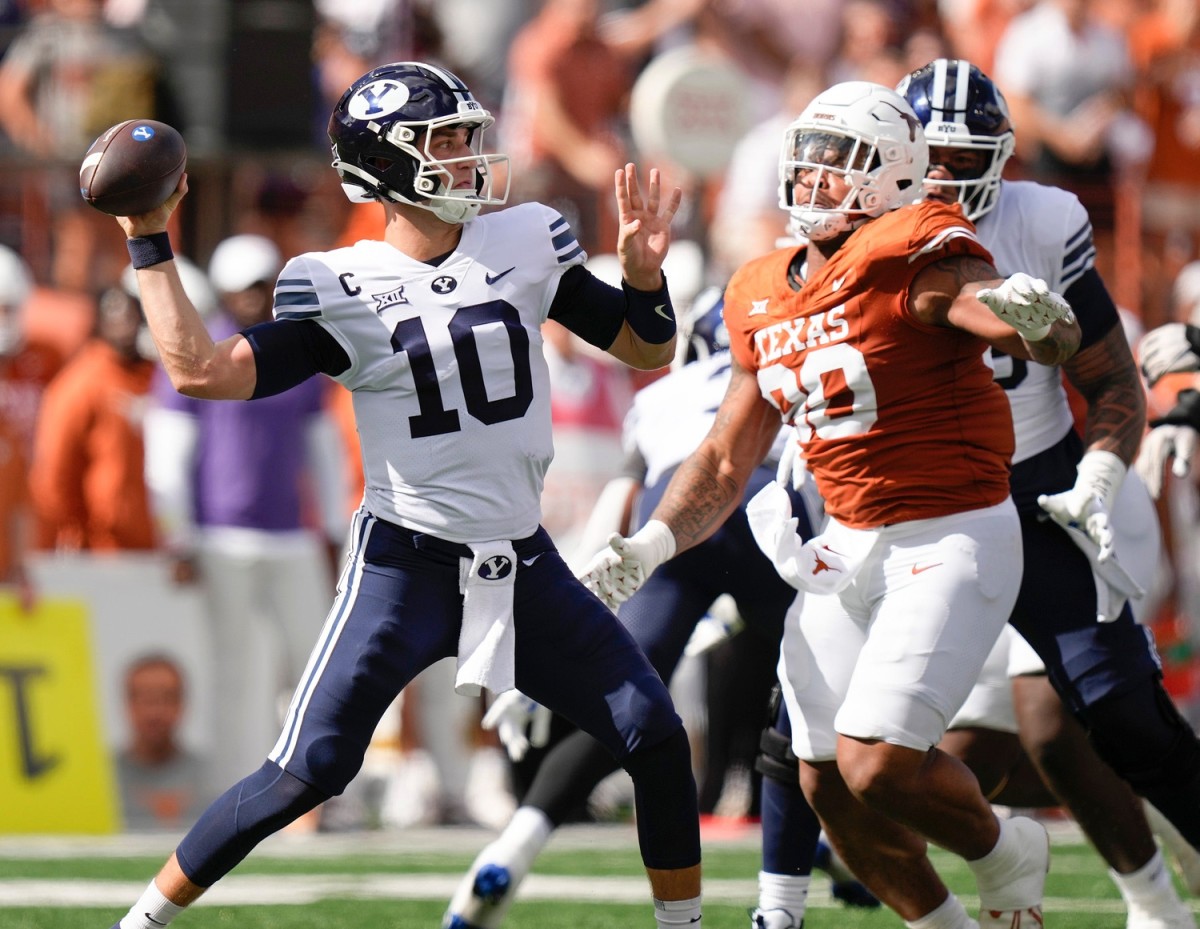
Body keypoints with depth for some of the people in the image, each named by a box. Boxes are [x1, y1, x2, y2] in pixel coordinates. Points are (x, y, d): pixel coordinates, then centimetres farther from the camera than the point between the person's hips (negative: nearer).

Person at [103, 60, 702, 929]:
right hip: (406, 567, -4)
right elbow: (202, 371, -17)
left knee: (658, 741, -2)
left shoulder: (528, 245, 2)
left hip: (524, 565, 4)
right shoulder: (342, 289, -9)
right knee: (306, 773, -10)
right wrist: (151, 247, -14)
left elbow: (647, 350, 11)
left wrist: (644, 269, -9)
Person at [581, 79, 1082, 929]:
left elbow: (1055, 341, -30)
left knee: (877, 767, -18)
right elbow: (726, 462, 16)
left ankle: (1006, 855, 13)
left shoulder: (909, 259, -15)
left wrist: (1036, 320, -54)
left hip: (954, 540, -8)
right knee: (828, 786, 6)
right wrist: (648, 547, 1)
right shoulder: (765, 300, 8)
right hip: (851, 546, 8)